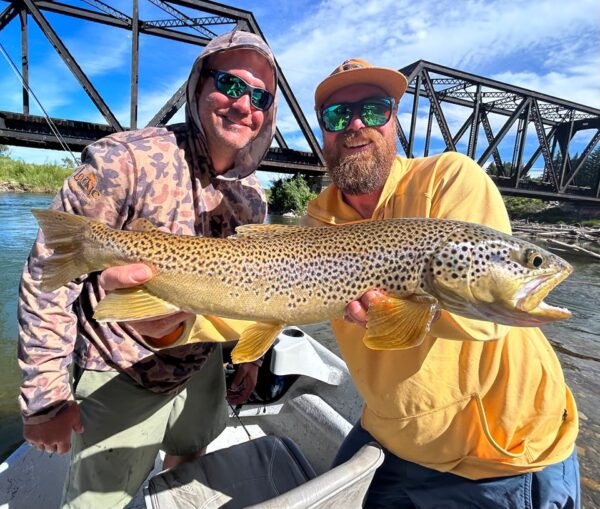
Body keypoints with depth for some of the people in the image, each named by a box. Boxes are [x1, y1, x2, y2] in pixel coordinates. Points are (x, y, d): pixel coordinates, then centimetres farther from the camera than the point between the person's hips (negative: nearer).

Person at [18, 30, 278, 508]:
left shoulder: (252, 196, -5)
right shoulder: (125, 161, -23)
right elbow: (48, 278, -19)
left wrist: (249, 357, 12)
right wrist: (46, 400, -15)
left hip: (202, 371, 5)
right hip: (118, 380, -4)